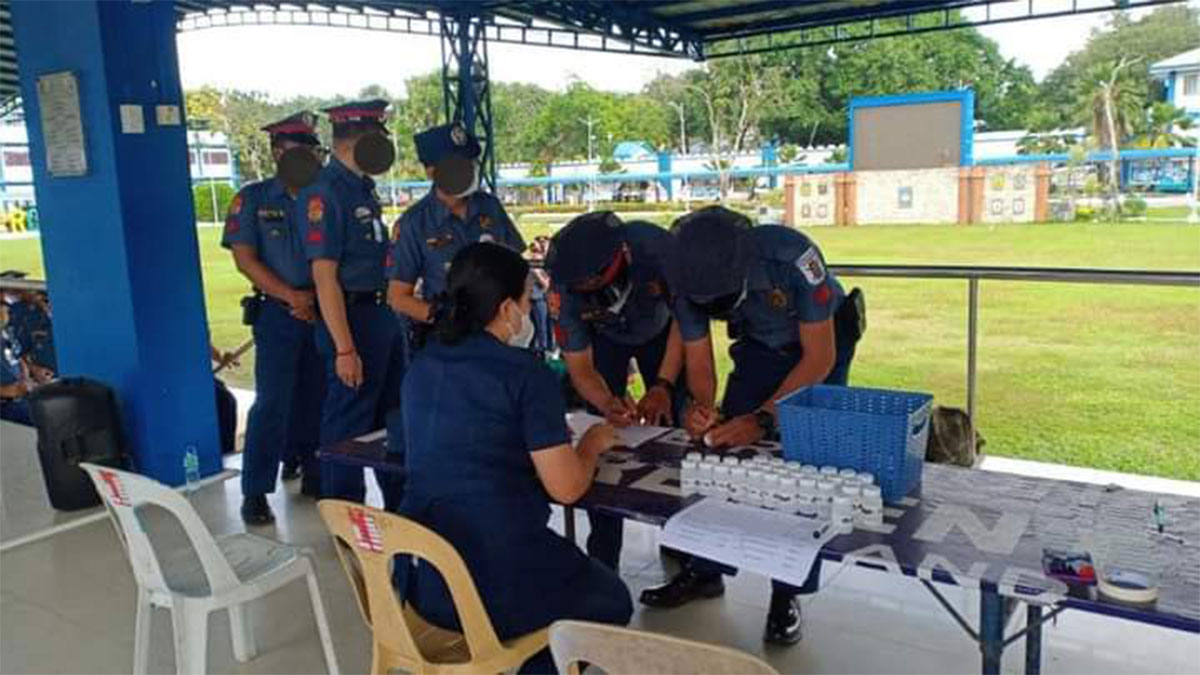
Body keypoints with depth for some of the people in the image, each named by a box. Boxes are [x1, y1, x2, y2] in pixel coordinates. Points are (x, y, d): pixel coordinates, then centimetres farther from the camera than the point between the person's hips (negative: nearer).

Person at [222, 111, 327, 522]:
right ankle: (255, 492, 3)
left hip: (324, 313, 3)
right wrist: (291, 296, -13)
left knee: (317, 398, 9)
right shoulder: (253, 199, 3)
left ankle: (316, 474, 23)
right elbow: (245, 258, -4)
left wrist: (316, 296, -8)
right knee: (272, 401, -5)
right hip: (278, 315, -3)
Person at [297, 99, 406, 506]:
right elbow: (325, 277, -19)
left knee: (396, 415, 19)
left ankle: (402, 509, 34)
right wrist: (344, 349, -22)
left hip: (384, 315, 10)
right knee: (348, 426, 2)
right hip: (352, 318, -9)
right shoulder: (323, 194, -15)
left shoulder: (364, 189, 12)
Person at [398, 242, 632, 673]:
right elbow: (566, 489, -13)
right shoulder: (526, 373, -14)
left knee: (573, 572, 34)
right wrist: (591, 444, 7)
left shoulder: (421, 368, 7)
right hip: (498, 588, -7)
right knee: (611, 599, 23)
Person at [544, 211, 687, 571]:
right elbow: (580, 367, -25)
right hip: (604, 339, 0)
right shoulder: (565, 288, -35)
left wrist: (663, 386, -32)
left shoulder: (658, 248, -40)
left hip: (660, 331, 0)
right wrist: (607, 403, -47)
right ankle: (603, 556, 4)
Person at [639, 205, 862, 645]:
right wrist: (702, 407, -36)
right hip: (760, 343, 4)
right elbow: (699, 363, -15)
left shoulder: (792, 255, -39)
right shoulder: (691, 278, -25)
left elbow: (819, 357, -32)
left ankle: (788, 593, 1)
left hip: (821, 340, -4)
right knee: (724, 447, -3)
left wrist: (763, 419, -38)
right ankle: (705, 571, 12)